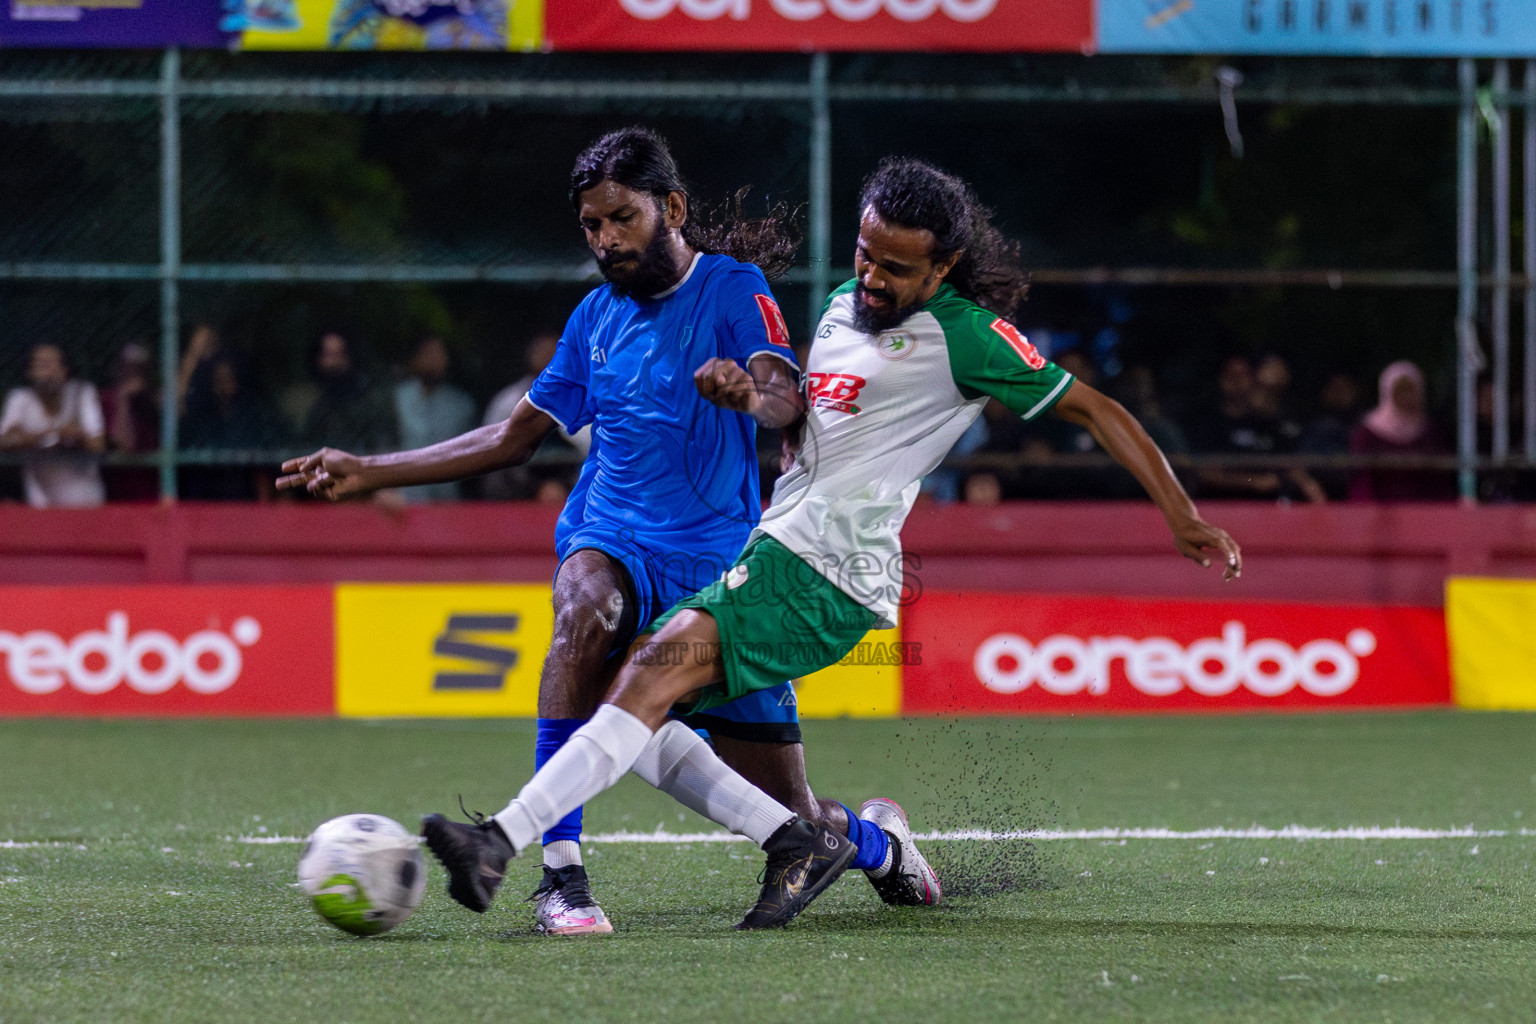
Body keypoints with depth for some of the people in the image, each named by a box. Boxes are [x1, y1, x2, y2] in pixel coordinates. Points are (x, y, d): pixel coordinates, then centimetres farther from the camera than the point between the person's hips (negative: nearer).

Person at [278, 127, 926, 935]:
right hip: (615, 542, 3)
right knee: (585, 608, -38)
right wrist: (368, 474, 18)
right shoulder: (597, 315, 13)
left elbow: (785, 399, -18)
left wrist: (752, 393, -43)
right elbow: (516, 437, 22)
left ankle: (873, 837, 37)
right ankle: (560, 871, -41)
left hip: (720, 563, -2)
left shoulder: (734, 287, -1)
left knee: (792, 819, -2)